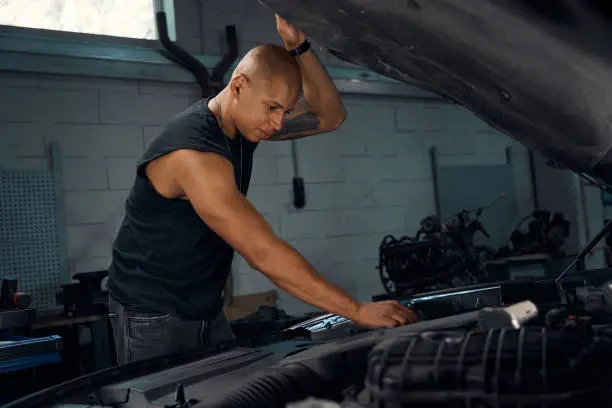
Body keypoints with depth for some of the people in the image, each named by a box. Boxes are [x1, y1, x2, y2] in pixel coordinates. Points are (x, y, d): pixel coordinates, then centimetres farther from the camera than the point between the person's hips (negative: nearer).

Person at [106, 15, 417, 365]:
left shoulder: (246, 120, -3)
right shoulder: (193, 154, -30)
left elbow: (330, 116, -2)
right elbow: (263, 254, -33)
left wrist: (299, 46, -19)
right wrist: (358, 311, -31)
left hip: (207, 311, 8)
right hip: (152, 315, -8)